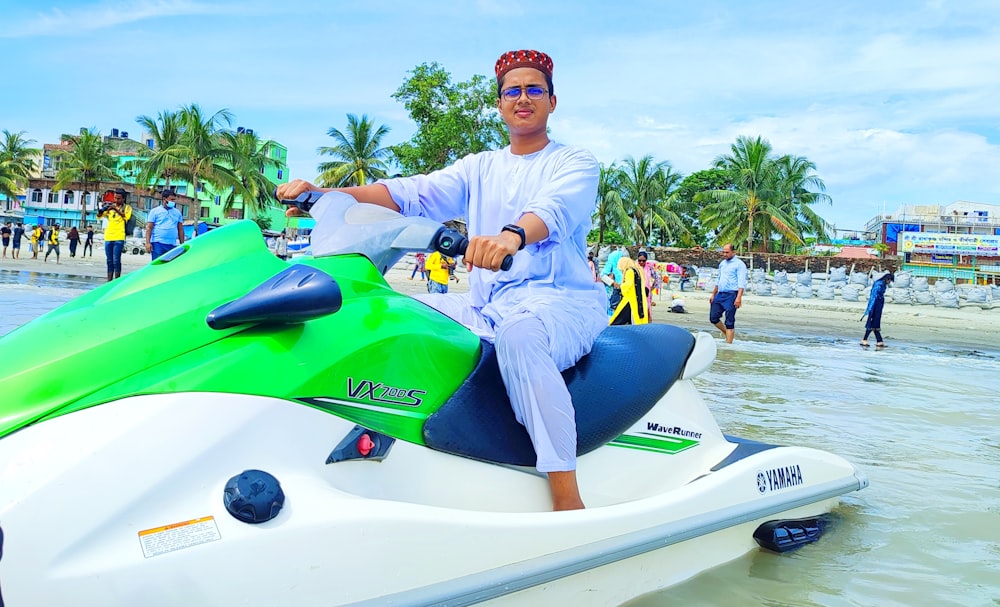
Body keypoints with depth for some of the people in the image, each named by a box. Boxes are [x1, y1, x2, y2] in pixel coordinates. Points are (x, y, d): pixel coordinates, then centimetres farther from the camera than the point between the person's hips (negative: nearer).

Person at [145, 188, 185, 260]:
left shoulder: (177, 213, 15)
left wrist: (182, 244, 11)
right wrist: (148, 243, -11)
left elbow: (180, 229, 16)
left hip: (172, 245, 4)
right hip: (158, 244, -4)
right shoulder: (155, 211, 4)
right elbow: (149, 228, -1)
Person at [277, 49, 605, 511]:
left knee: (519, 335, -39)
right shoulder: (480, 168, 19)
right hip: (486, 307, 6)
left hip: (562, 302, -6)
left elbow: (553, 210, -21)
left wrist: (512, 236, -45)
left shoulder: (576, 164, 3)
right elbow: (413, 193, 5)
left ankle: (569, 504, -38)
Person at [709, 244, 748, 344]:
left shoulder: (739, 264, -6)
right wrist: (713, 294, 21)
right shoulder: (722, 263, 17)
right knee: (713, 317, 5)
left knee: (729, 322, -5)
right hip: (720, 294, 8)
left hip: (731, 295, -7)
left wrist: (738, 298, -23)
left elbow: (741, 283, -13)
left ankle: (728, 344, -1)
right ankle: (727, 334, 24)